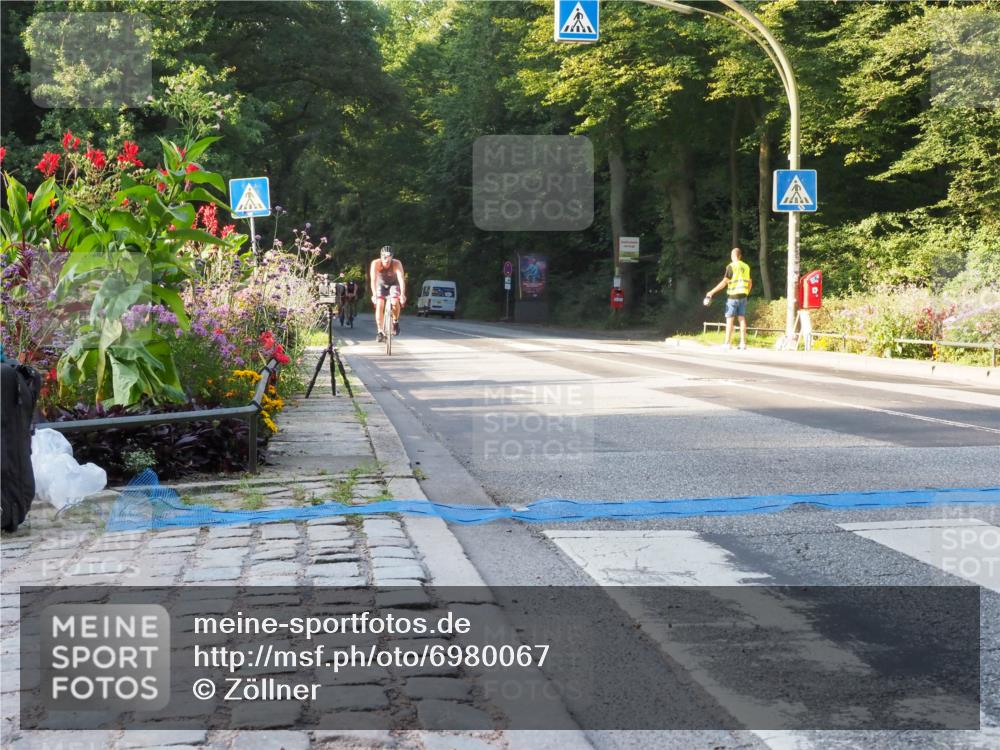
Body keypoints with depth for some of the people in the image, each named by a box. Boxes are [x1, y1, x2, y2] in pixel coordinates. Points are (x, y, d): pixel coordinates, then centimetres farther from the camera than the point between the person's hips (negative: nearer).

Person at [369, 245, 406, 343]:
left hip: (393, 284, -1)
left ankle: (395, 322, 1)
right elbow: (373, 280, -36)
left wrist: (402, 295, -52)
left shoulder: (397, 264, -31)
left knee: (395, 302, -27)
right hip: (381, 284, 1)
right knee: (379, 305, -20)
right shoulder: (375, 263, -29)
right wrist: (374, 295, -49)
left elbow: (401, 279, -40)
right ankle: (380, 331, -12)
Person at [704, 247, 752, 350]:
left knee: (730, 319, -2)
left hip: (732, 296, -5)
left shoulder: (731, 266, -9)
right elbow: (750, 283, 17)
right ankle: (743, 343, 4)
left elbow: (724, 282, -15)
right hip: (743, 296, 5)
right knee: (742, 319, 6)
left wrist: (712, 292, -11)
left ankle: (728, 343, -4)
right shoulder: (746, 267, 10)